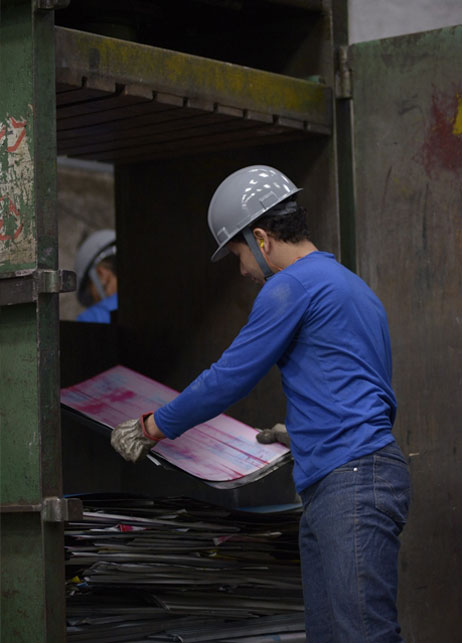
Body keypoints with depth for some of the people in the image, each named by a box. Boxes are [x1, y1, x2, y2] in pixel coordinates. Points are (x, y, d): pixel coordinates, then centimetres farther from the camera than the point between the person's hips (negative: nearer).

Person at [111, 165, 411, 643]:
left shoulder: (292, 286, -5)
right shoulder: (352, 287, 26)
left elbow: (228, 379, -2)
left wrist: (151, 427, 10)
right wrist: (300, 434, 44)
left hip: (355, 482, -10)